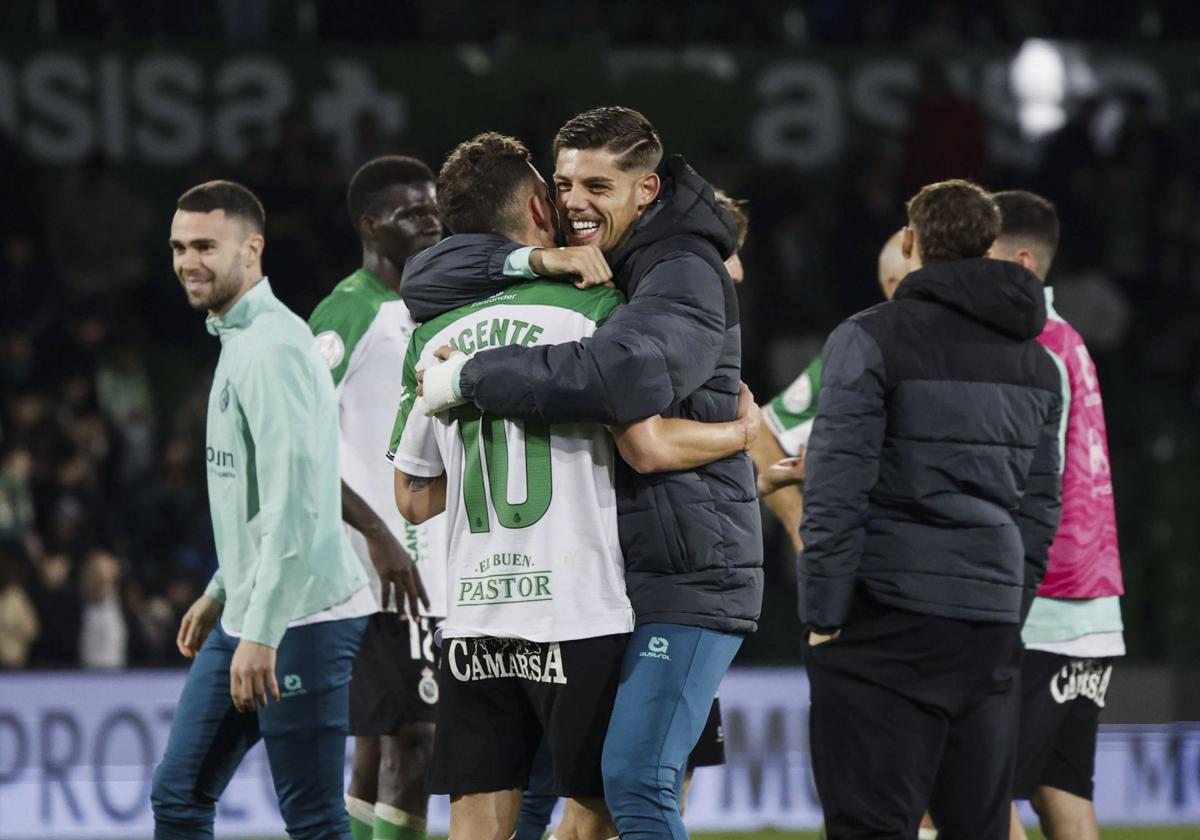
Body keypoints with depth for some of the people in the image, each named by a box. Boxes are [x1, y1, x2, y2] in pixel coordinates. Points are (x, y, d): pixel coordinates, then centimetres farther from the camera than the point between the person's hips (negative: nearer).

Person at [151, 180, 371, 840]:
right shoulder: (235, 342, 16)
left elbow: (295, 501, -23)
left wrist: (262, 632, -25)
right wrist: (221, 592, 25)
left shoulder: (274, 347, -16)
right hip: (246, 618, 10)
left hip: (302, 620, -10)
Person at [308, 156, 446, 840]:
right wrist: (379, 535, -23)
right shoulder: (347, 313, -10)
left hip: (431, 572, 9)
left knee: (380, 745, 10)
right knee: (411, 738, -13)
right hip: (384, 576, -9)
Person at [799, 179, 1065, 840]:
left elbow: (836, 494, -11)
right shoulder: (1036, 362, 15)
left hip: (889, 616, -6)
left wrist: (824, 614, -6)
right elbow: (1041, 506, 16)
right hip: (992, 630, 6)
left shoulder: (872, 340, -6)